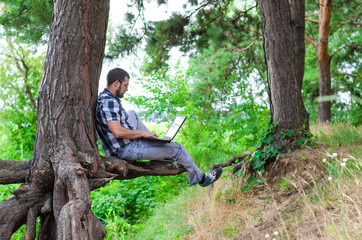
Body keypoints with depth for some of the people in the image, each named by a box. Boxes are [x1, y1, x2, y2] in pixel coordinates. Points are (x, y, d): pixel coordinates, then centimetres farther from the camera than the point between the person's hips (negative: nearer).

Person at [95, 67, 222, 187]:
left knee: (132, 114, 24)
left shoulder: (102, 97, 9)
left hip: (120, 147, 10)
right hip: (126, 150, -10)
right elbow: (117, 132, -30)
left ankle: (161, 152, 22)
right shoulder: (109, 102, -22)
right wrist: (142, 133, -17)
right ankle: (199, 178, 22)